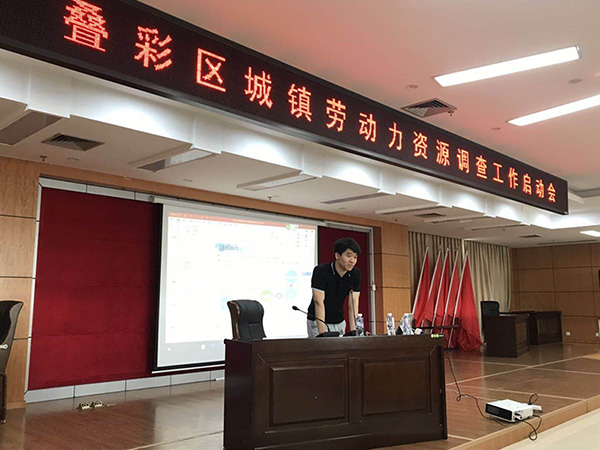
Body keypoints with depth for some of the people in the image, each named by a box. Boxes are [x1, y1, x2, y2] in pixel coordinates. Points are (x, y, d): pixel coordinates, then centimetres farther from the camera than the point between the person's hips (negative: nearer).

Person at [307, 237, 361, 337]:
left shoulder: (355, 274, -7)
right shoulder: (321, 271, -22)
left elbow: (353, 304, -10)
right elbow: (319, 303, -26)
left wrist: (353, 331, -21)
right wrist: (323, 333, -34)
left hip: (339, 322, 5)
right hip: (318, 322, -4)